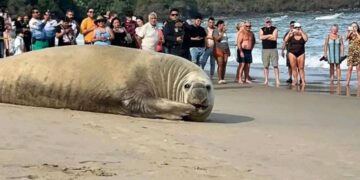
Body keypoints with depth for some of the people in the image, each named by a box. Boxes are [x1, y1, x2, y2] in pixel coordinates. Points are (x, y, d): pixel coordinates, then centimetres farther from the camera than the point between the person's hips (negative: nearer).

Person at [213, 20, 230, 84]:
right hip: (219, 49, -6)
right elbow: (217, 38, -17)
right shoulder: (215, 31, -1)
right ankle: (220, 79, -12)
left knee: (224, 65, 1)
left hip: (225, 50, 6)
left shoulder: (224, 32, 19)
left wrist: (228, 50, 18)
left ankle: (223, 79, 4)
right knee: (220, 65, -11)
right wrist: (222, 32, -12)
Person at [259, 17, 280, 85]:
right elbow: (261, 37, -9)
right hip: (265, 49, 2)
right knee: (265, 66, 4)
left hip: (273, 49, -2)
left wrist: (265, 37, -7)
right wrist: (269, 35, -10)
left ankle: (277, 80, -7)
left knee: (275, 65, -6)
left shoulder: (274, 29, 3)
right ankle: (266, 80, 10)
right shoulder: (262, 29, 10)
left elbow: (274, 38, -12)